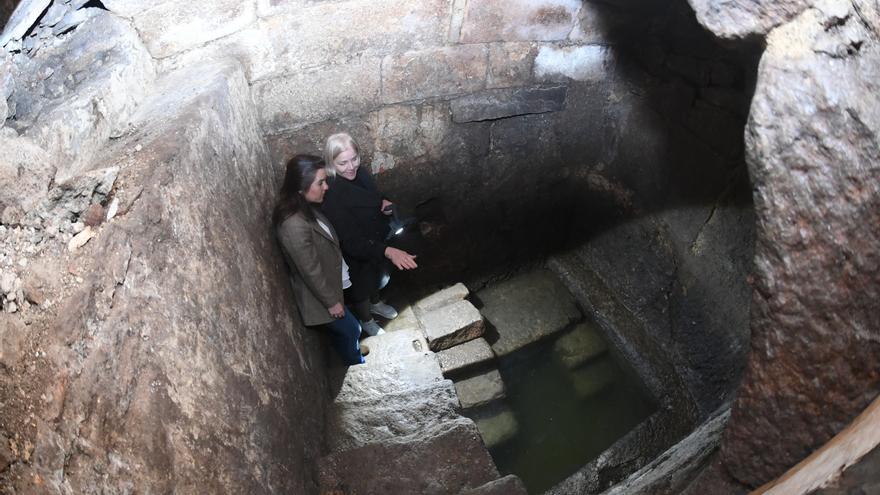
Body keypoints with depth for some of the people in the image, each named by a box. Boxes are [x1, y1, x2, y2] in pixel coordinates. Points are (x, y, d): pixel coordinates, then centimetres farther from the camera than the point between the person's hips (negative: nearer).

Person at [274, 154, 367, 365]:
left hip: (329, 284, 8)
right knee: (350, 329, 16)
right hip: (318, 295, -8)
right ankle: (357, 367, 42)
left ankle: (351, 348, 57)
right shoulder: (294, 225, -37)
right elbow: (310, 271, -28)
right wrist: (331, 301, -16)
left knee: (341, 329, 31)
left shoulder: (305, 208, -7)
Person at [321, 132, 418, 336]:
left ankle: (375, 303, 63)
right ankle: (365, 320, 52)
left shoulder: (361, 174, -14)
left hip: (376, 244, 7)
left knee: (377, 277, 32)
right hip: (356, 256, -7)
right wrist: (388, 251, -51)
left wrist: (384, 202, -13)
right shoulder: (332, 197, -37)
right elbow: (351, 242, -40)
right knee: (361, 288, 22)